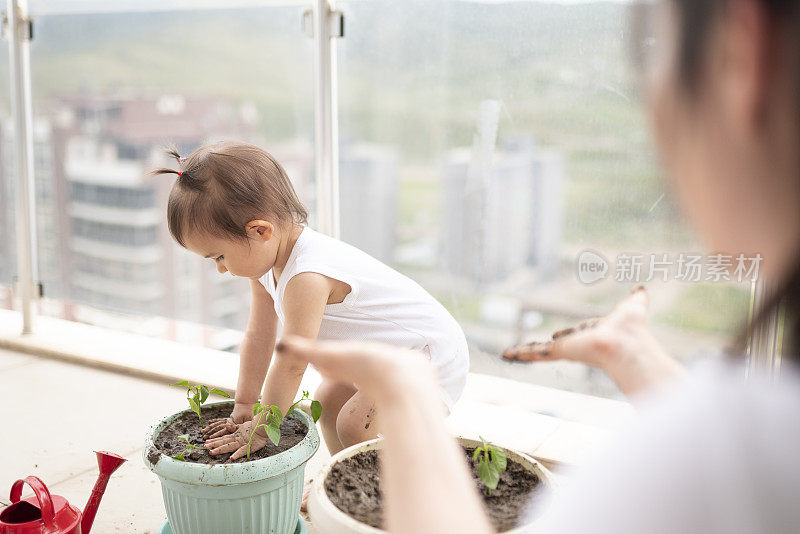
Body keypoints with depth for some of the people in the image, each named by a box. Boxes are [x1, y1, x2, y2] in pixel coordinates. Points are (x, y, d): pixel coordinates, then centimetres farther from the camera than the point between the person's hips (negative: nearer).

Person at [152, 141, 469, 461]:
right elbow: (259, 338, 5)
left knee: (356, 425, -21)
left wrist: (261, 430, -14)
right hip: (379, 351, 10)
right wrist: (243, 407, 7)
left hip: (428, 353, -10)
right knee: (330, 399, 15)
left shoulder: (306, 278, -33)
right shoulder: (264, 261, -3)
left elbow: (291, 365, -26)